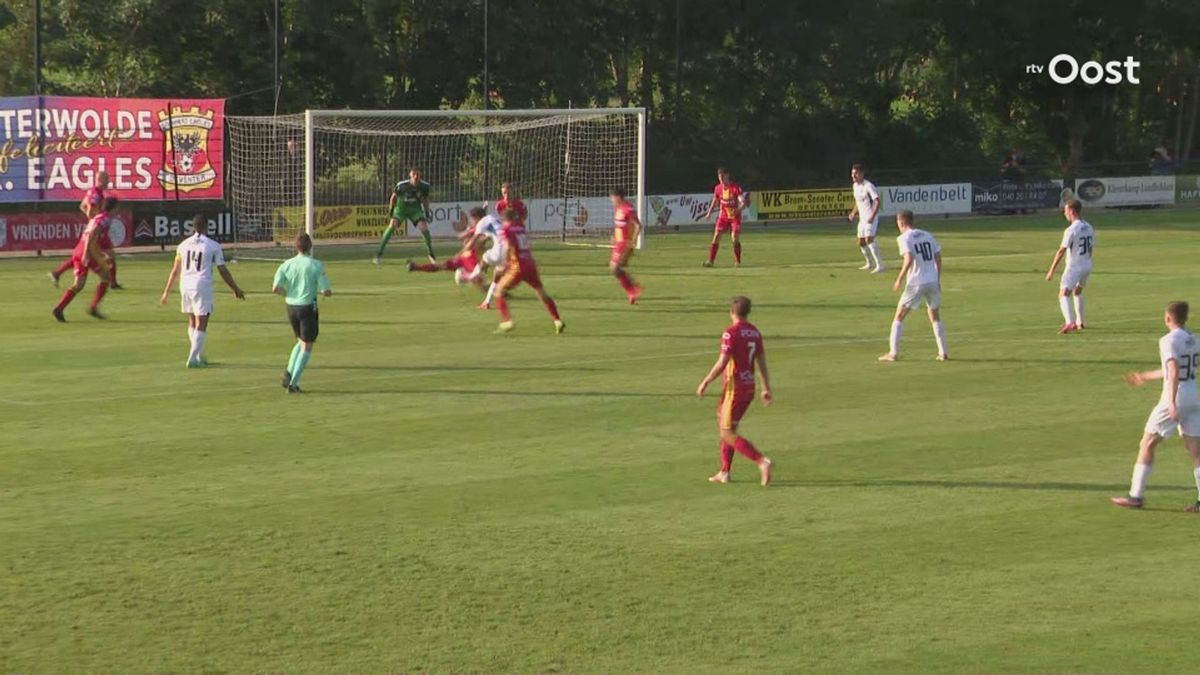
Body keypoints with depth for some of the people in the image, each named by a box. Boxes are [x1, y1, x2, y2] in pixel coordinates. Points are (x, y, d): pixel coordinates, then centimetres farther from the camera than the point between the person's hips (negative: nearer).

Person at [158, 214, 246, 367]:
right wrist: (236, 290, 11)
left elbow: (175, 271, 11)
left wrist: (166, 292, 19)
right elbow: (223, 271, 0)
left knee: (192, 323, 18)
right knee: (201, 325, -1)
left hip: (185, 285, 5)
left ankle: (200, 356, 26)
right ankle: (193, 359, -8)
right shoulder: (213, 246, -3)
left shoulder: (183, 245, 8)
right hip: (203, 287, -5)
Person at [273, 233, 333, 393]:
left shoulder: (287, 264, -1)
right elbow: (327, 291, -12)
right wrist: (318, 290, 11)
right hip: (308, 308, -5)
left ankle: (289, 372, 9)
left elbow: (275, 288, -6)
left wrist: (288, 293, 12)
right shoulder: (316, 265, -11)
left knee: (301, 342, 25)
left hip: (291, 307, 5)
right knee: (307, 347, 4)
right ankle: (293, 383, -3)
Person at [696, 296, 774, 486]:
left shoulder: (731, 333, -15)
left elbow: (722, 363, -20)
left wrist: (705, 383, -10)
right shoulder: (755, 332, 8)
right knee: (725, 427, 19)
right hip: (749, 387, 8)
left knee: (728, 433, -4)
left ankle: (761, 461, -18)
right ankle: (724, 472, 20)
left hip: (734, 388, -8)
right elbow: (762, 362, 11)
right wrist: (767, 388, 16)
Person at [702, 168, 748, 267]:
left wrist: (738, 210, -38)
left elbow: (743, 203, -19)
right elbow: (715, 201, 16)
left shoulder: (736, 188, -17)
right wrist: (709, 212, 6)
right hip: (723, 216, 4)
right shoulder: (718, 188, -2)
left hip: (735, 217, -4)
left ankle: (738, 262, 3)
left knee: (735, 239, -12)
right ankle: (710, 261, -1)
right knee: (716, 237, -5)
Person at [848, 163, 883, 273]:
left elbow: (877, 202, -21)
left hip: (871, 217, -9)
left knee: (869, 239, -22)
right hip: (862, 218, 9)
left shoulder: (868, 186, -16)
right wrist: (854, 213, 12)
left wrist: (872, 216, -31)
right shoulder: (855, 186, 11)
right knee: (861, 242, 14)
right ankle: (870, 264, 34)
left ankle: (879, 266, -23)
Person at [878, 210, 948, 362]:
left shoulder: (904, 238, -6)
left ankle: (893, 353, -1)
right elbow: (938, 258, 12)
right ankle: (943, 353, 14)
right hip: (933, 281, 6)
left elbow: (909, 259, -19)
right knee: (935, 317, 18)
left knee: (899, 316, 4)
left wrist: (899, 279, -12)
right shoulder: (927, 236, 13)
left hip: (916, 283, -5)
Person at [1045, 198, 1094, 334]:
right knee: (1078, 292, 27)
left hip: (1074, 266, -8)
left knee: (1064, 295, -11)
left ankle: (1069, 322, -30)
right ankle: (1079, 322, 31)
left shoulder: (1071, 230, -17)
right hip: (1087, 265, 8)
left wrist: (1051, 270, -15)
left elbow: (1061, 251, -17)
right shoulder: (1089, 228, 7)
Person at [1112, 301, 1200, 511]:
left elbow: (1174, 372, -24)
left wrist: (1172, 403, -31)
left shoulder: (1169, 340, -12)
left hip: (1176, 398, -7)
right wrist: (1145, 377, 37)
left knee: (1147, 444, 4)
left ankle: (1136, 496, 6)